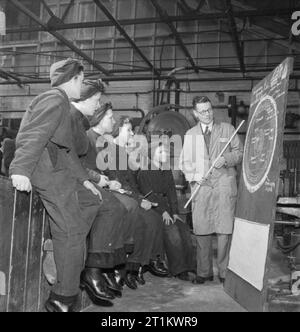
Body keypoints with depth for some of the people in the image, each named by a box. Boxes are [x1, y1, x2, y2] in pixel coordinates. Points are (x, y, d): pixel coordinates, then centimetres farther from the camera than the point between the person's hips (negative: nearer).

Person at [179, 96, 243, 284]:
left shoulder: (227, 129, 12)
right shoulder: (190, 135, 17)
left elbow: (240, 152, 10)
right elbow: (185, 161, 15)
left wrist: (226, 159, -10)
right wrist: (194, 176, -3)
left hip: (224, 183, -2)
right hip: (201, 185, 2)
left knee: (225, 229, -7)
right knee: (201, 230, 1)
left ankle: (225, 272, 5)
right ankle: (204, 272, 13)